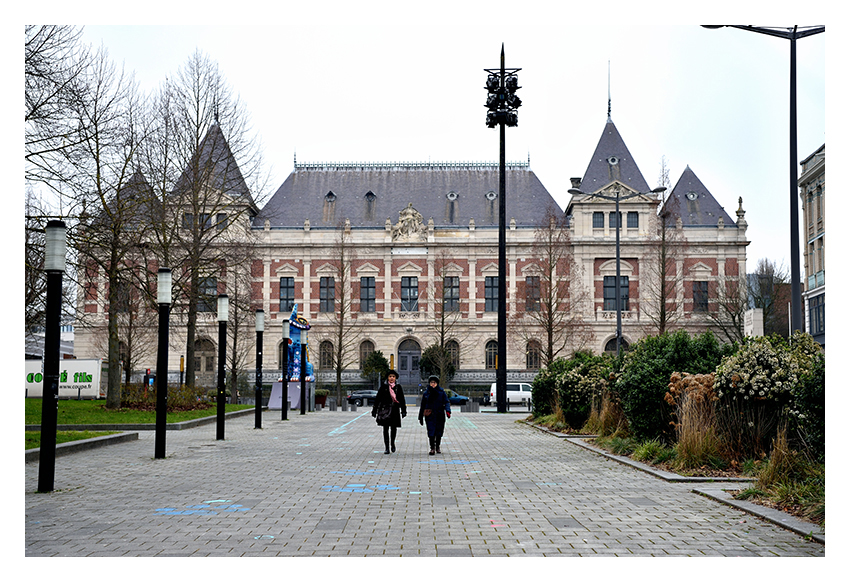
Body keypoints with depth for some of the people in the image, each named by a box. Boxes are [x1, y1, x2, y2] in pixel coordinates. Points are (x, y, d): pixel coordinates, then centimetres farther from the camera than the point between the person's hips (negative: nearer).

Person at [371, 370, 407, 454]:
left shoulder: (398, 387, 7)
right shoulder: (383, 386, 2)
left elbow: (402, 399, 12)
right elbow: (377, 398, 5)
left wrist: (404, 411, 11)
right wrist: (374, 410, 3)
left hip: (395, 410, 1)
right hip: (385, 409, -1)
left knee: (394, 428, 3)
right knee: (386, 428, -2)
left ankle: (392, 443, 29)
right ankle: (386, 448, 2)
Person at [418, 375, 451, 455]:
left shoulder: (442, 392, 5)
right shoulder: (426, 393, 7)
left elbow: (446, 402, 0)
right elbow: (422, 405, 12)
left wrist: (448, 411, -19)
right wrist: (421, 417, 13)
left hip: (440, 416, 1)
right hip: (430, 416, -1)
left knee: (439, 433, 7)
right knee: (431, 433, -10)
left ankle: (437, 448, 25)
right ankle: (432, 448, -2)